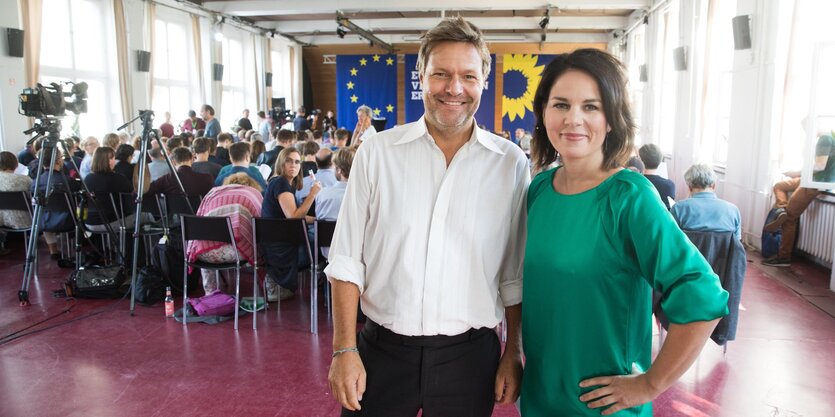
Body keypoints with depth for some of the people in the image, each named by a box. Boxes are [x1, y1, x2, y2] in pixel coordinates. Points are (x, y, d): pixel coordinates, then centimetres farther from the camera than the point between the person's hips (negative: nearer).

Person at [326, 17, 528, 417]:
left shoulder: (511, 163, -3)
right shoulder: (376, 152, -4)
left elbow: (515, 275, 3)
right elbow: (346, 260, -2)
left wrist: (513, 354, 4)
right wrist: (345, 350, -5)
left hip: (469, 355, 1)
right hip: (381, 350, 0)